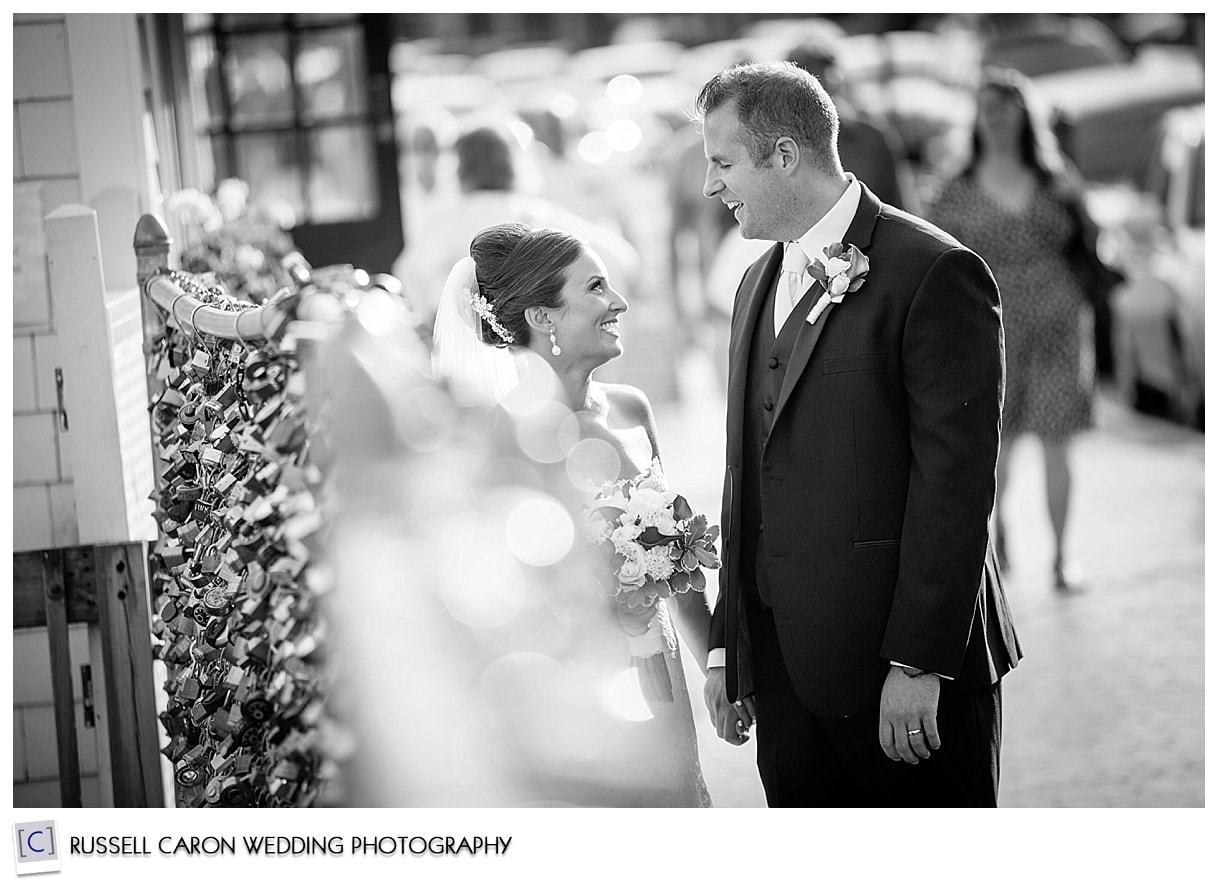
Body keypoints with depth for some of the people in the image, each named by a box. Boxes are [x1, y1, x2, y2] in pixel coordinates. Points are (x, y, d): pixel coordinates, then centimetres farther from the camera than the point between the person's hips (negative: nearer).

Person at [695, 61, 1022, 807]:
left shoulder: (932, 272, -11)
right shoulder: (759, 284, 15)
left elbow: (955, 480, -15)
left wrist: (918, 662, -18)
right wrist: (726, 645, 13)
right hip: (781, 667, 7)